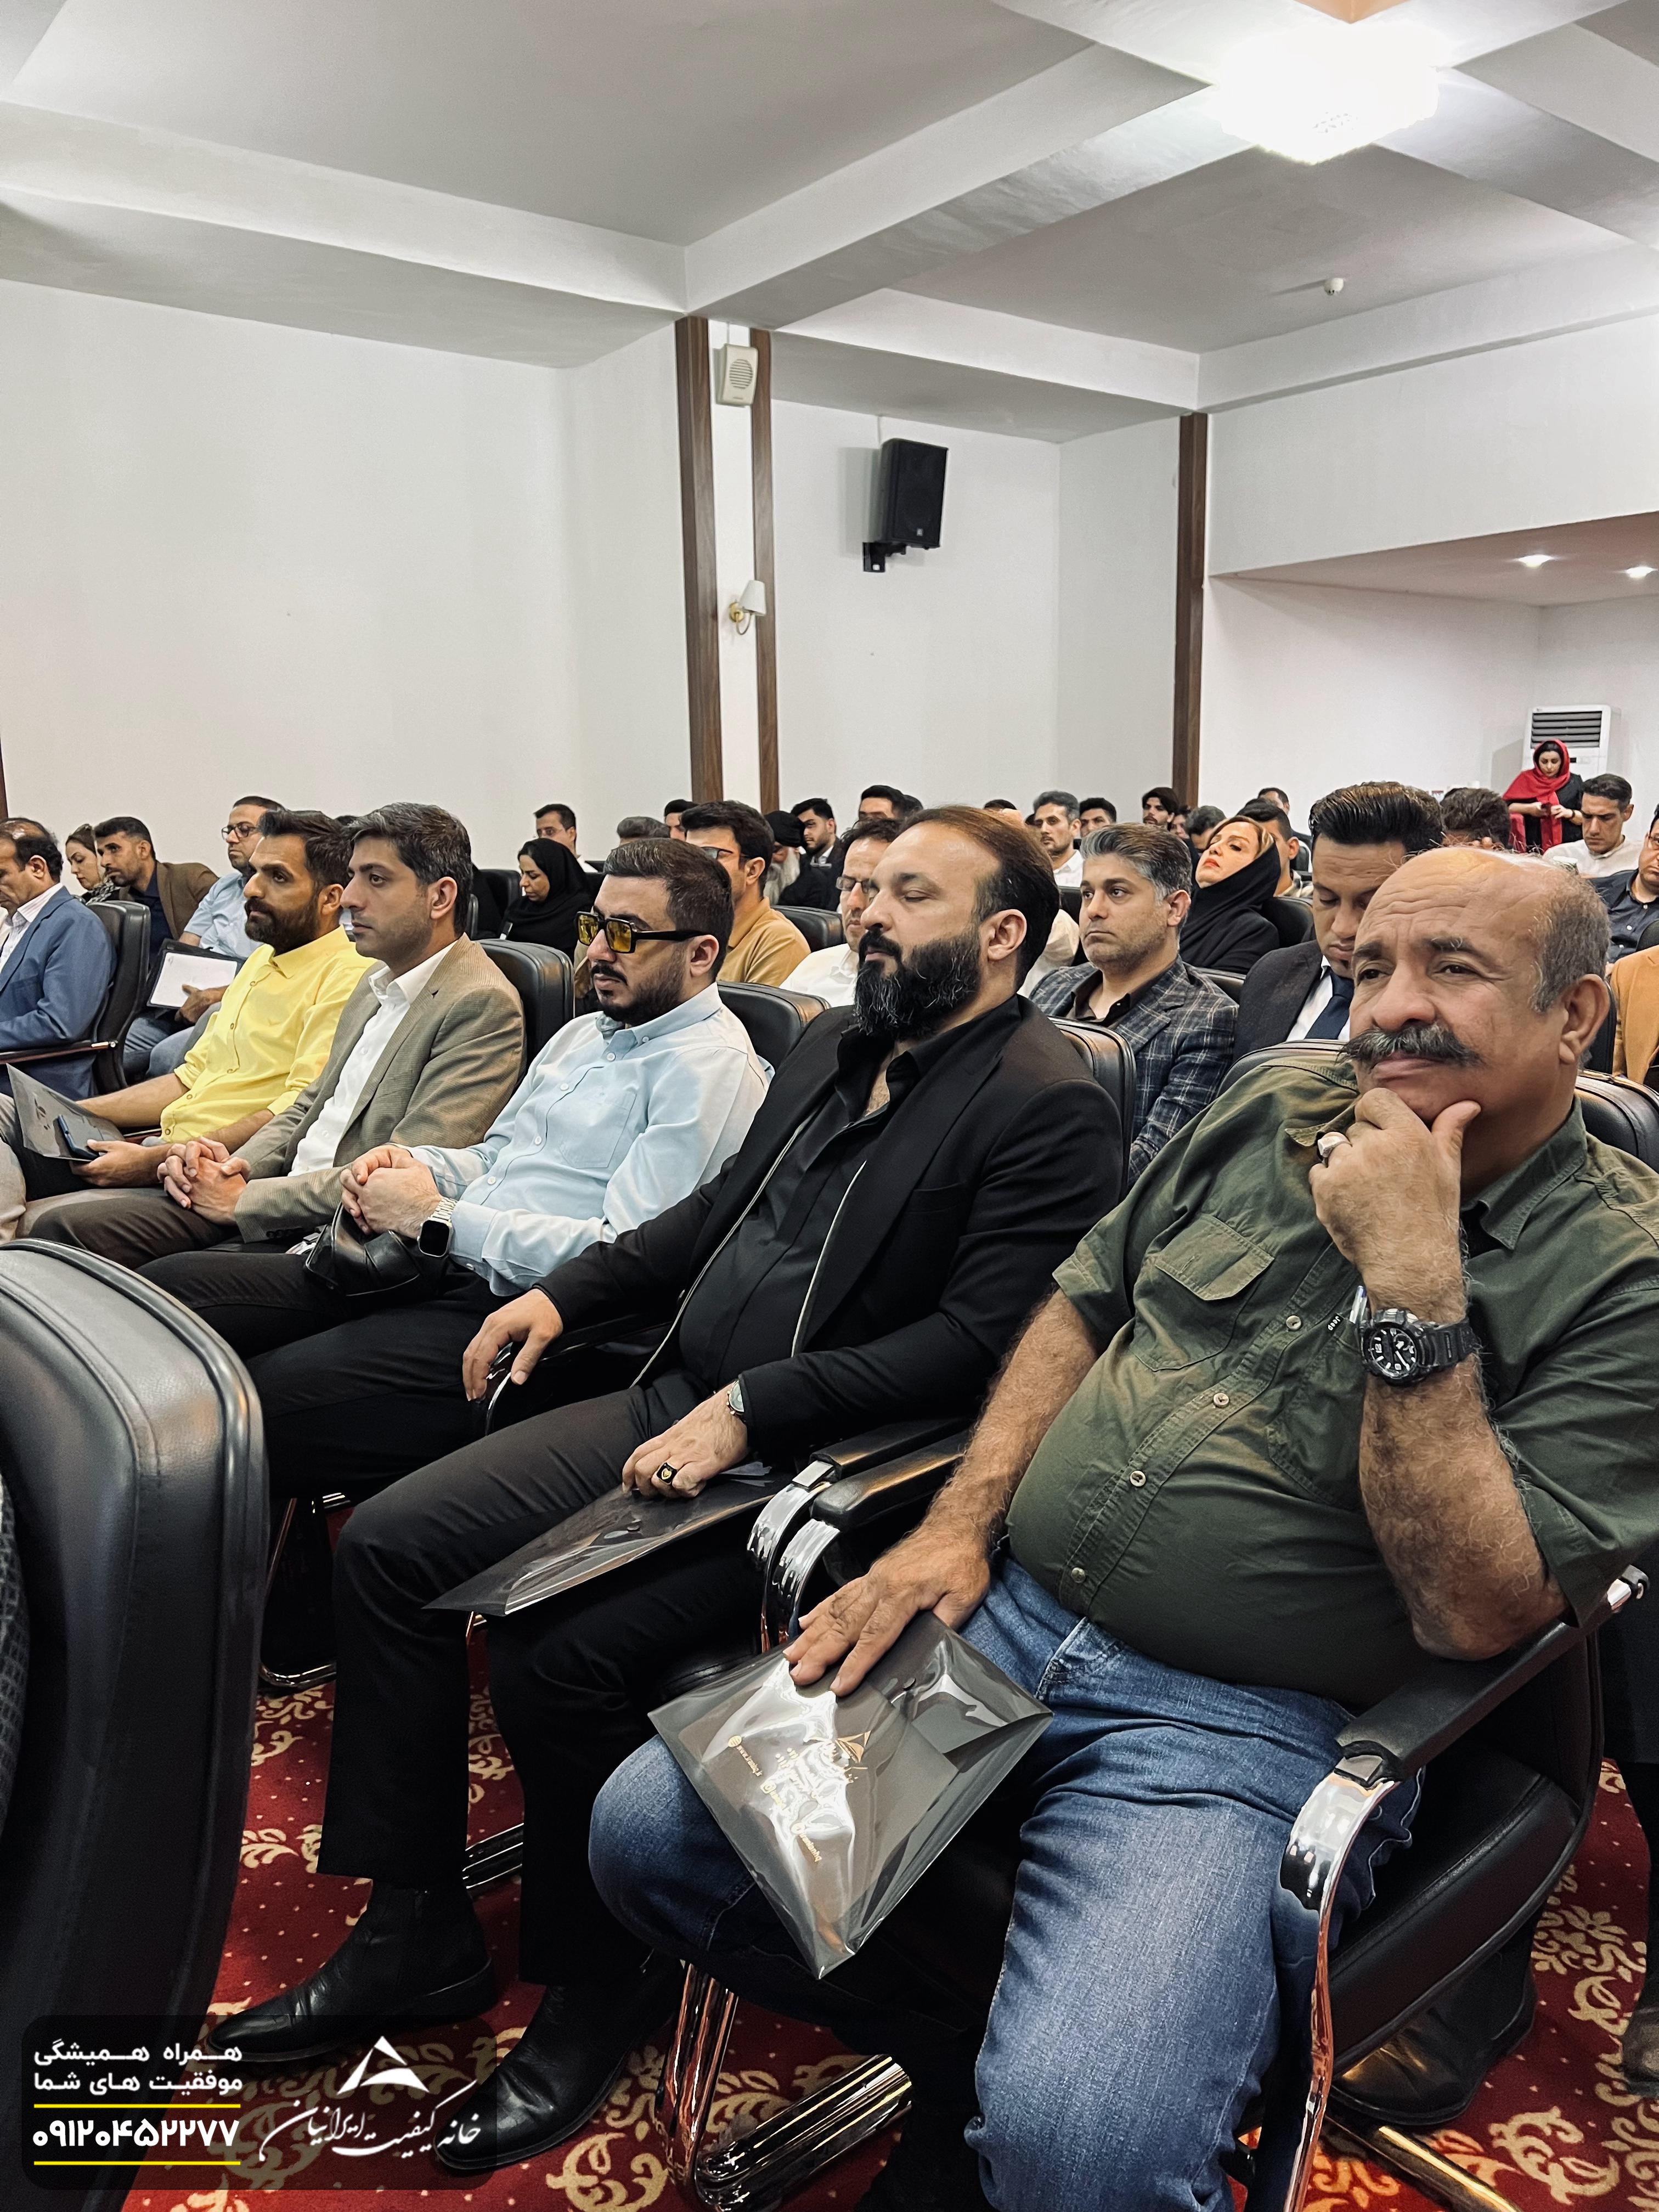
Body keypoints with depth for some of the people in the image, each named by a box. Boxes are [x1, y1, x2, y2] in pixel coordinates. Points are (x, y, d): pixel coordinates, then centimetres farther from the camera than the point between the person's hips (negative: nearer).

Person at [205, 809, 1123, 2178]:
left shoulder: (1050, 1107, -13)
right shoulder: (836, 1042, 13)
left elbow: (978, 1340, -21)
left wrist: (750, 1408, -22)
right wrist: (569, 1291, 13)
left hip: (817, 1459, -8)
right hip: (683, 1403, 9)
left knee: (556, 1651, -25)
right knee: (388, 1547, 0)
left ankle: (602, 1987, 5)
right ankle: (416, 1934, 16)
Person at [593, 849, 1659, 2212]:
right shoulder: (1274, 1112, 8)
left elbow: (1473, 1612, -15)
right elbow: (1083, 1308, 15)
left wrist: (1413, 1284, -22)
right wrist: (953, 1529, 3)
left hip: (1254, 1726, -5)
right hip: (1007, 1609, 5)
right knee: (646, 1832, -2)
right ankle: (954, 2055, 20)